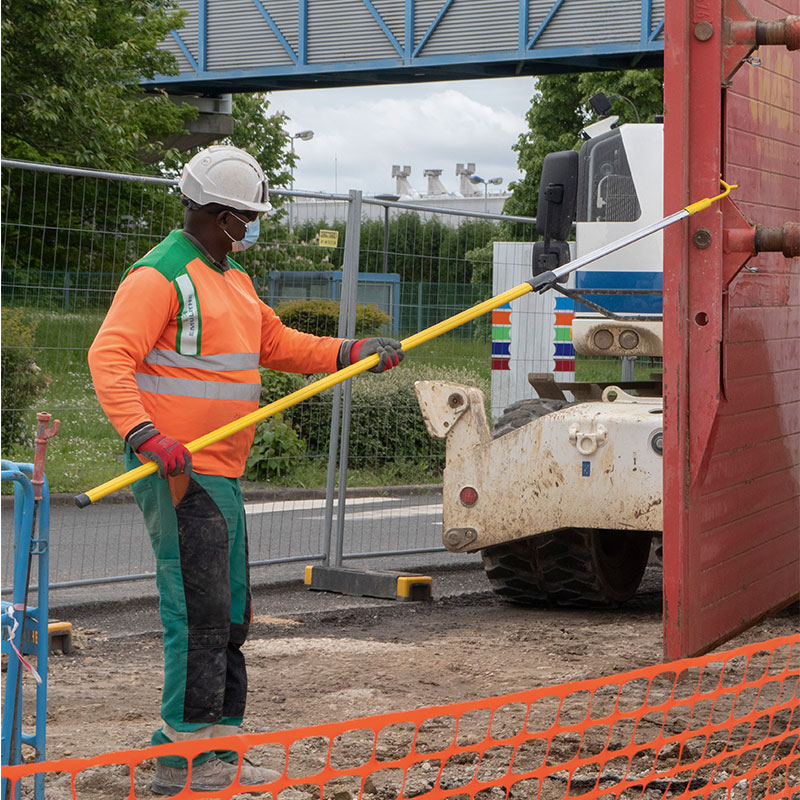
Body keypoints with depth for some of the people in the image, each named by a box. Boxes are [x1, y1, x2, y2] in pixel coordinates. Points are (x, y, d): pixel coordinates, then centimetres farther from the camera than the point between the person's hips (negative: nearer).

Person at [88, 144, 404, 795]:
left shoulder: (234, 279, 19)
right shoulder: (159, 276, -11)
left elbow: (278, 345, 29)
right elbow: (109, 357, -21)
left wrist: (353, 352, 17)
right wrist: (145, 433, -33)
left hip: (223, 473, 10)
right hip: (177, 471, -10)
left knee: (230, 617, 14)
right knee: (199, 614, -10)